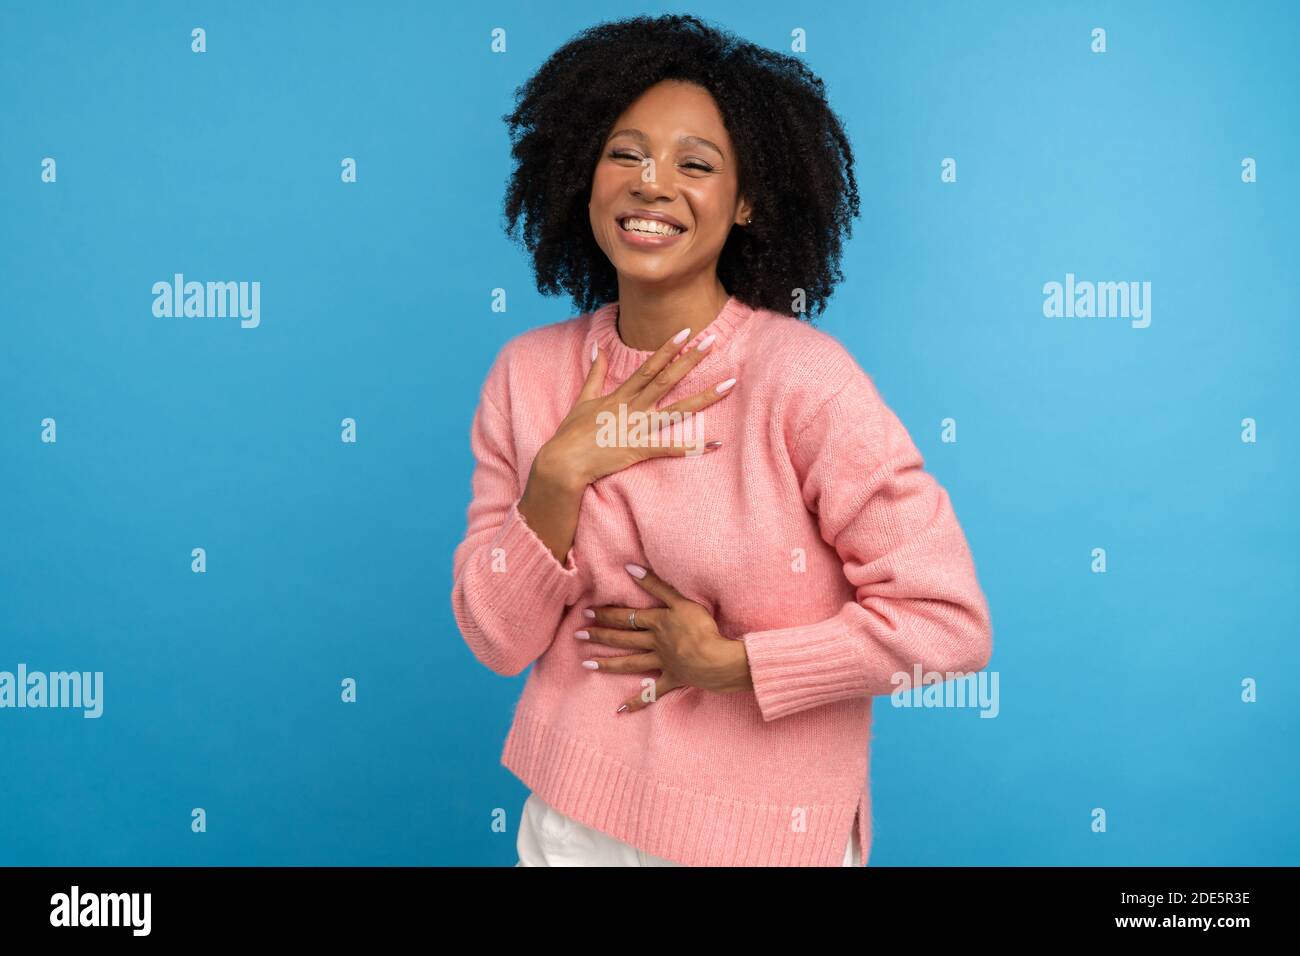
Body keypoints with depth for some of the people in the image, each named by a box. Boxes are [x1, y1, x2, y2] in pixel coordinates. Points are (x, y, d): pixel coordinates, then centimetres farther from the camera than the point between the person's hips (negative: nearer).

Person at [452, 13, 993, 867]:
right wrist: (558, 475, -19)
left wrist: (728, 662, -16)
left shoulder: (802, 376, -18)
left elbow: (949, 623, -19)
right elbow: (497, 640, -5)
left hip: (760, 833, -3)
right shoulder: (528, 374, -6)